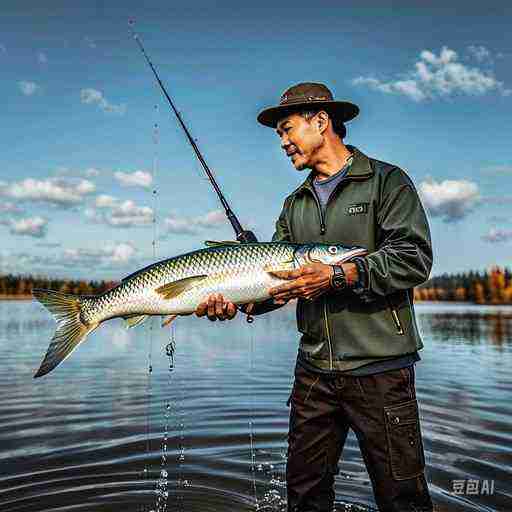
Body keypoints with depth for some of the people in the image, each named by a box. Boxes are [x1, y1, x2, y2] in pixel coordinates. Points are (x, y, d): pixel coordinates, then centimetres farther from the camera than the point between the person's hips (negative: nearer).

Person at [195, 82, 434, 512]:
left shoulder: (386, 181, -1)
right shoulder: (295, 205, 16)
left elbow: (414, 258, -13)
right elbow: (276, 275, 7)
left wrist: (337, 275, -22)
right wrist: (238, 303, -12)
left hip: (380, 368, -5)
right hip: (314, 369, 6)